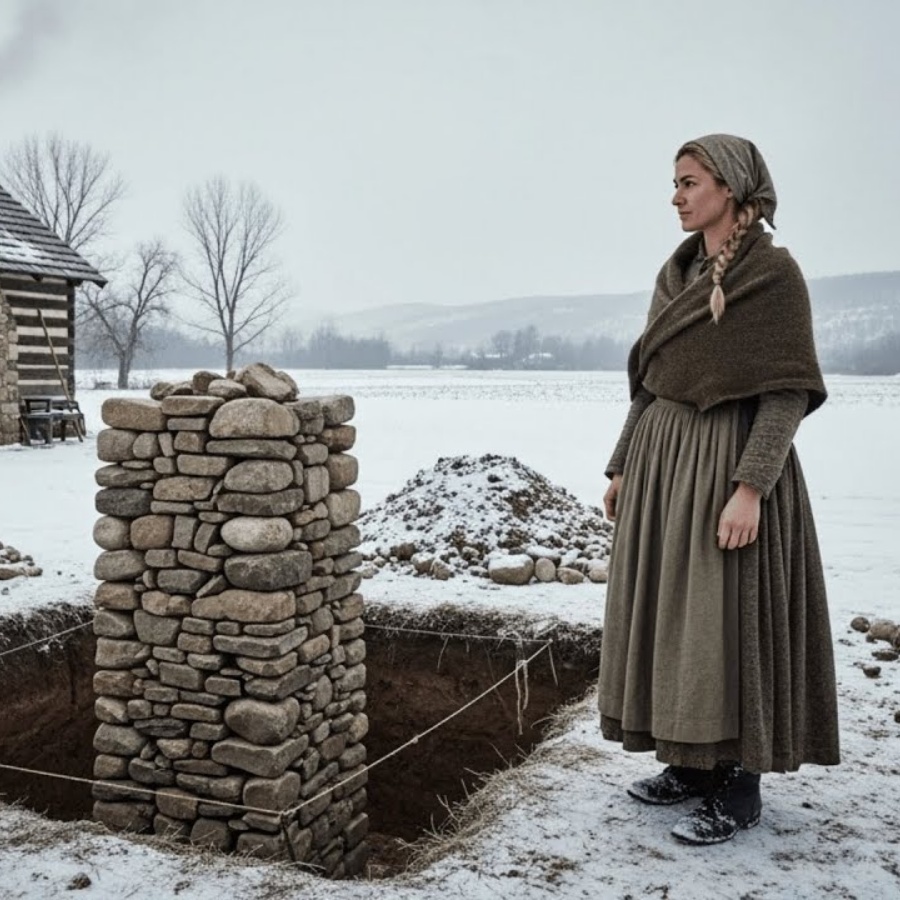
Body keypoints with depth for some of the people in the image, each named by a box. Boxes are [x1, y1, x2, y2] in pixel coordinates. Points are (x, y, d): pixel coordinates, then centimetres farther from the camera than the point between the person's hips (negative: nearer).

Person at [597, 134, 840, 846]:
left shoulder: (775, 273, -9)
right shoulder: (676, 274, 13)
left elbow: (789, 392, -14)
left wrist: (749, 488, -22)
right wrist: (622, 466, 13)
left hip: (727, 466, -8)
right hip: (662, 465, 8)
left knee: (728, 623, -3)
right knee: (668, 616, 11)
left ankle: (740, 785, 11)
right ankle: (690, 762, 25)